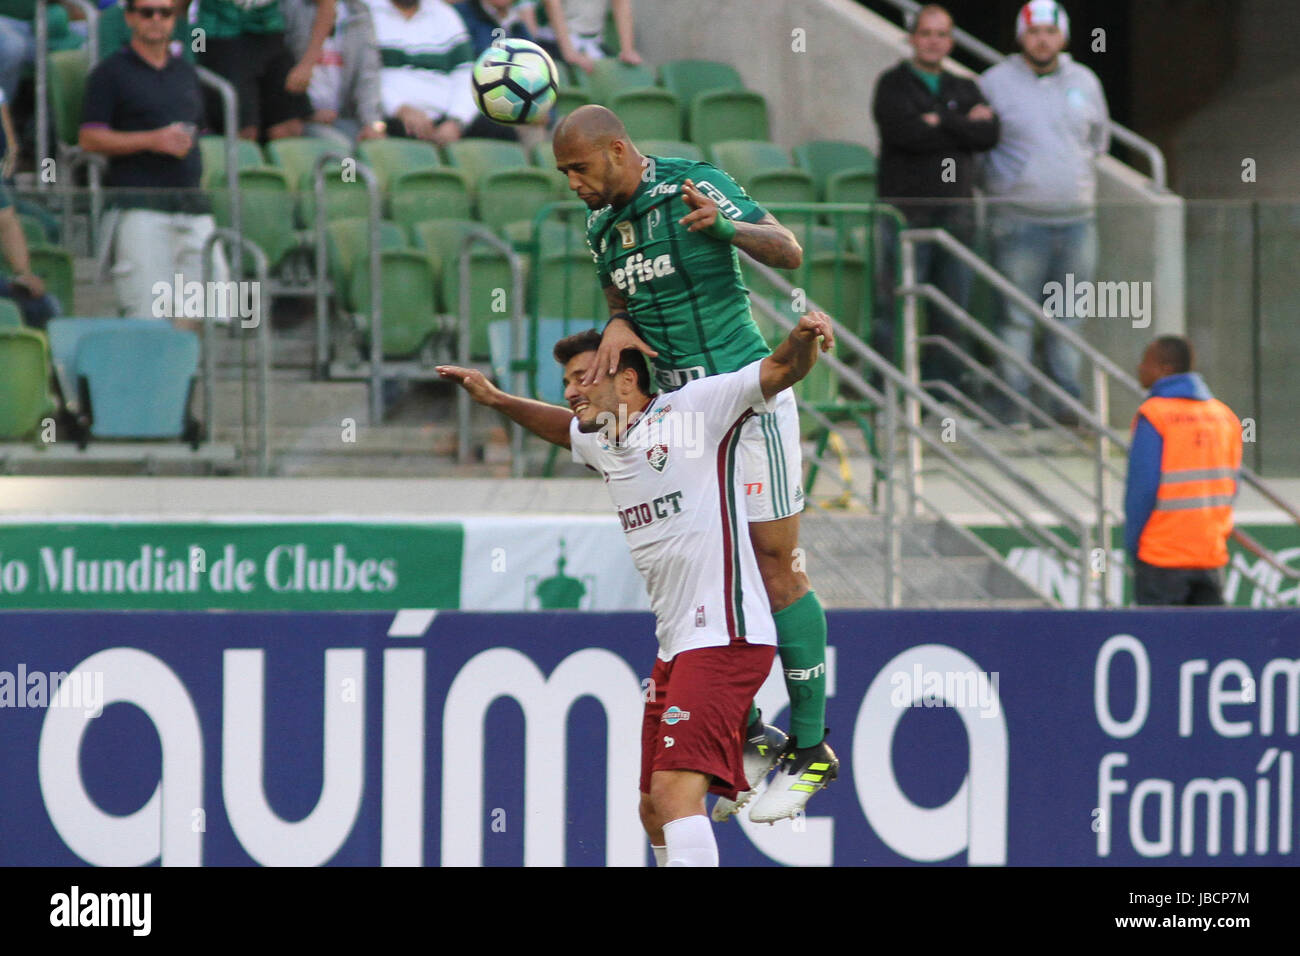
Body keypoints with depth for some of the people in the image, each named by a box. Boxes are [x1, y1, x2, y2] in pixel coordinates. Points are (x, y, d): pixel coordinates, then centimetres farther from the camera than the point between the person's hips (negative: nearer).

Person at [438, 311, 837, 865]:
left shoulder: (692, 410, -6)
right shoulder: (598, 443, 17)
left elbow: (781, 370, -13)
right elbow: (566, 427, 41)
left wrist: (803, 339, -33)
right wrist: (496, 400, 33)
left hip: (725, 633, -9)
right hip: (675, 647, 9)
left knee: (675, 789, -23)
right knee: (655, 811, 11)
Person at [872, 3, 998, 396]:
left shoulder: (964, 90, 18)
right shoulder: (893, 85, 5)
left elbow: (988, 134, 1)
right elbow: (909, 134, -13)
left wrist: (940, 122, -7)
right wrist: (964, 126, -4)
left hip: (955, 212, 4)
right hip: (907, 210, -4)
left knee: (952, 315, 3)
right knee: (897, 311, -9)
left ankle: (944, 392, 9)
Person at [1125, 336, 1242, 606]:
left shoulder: (1152, 416, -10)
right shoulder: (1224, 415, 10)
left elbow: (1142, 486, -14)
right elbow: (1230, 487, 10)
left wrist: (1132, 543, -4)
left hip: (1162, 557, -6)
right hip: (1211, 554, 6)